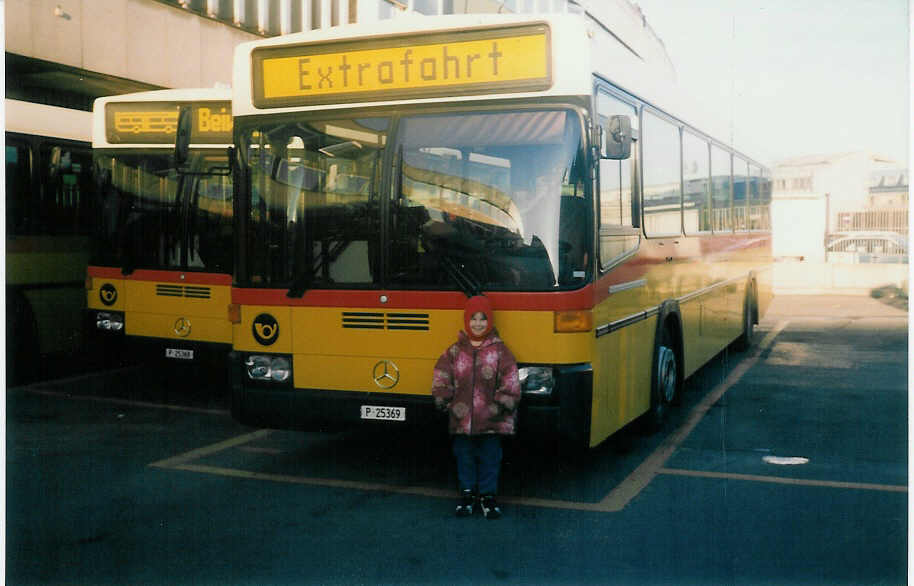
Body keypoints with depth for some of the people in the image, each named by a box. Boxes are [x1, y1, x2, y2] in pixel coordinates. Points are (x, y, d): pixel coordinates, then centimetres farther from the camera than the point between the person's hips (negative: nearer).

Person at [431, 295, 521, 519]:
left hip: (491, 419, -1)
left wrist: (502, 405, -10)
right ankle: (467, 492, 26)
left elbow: (510, 381, -3)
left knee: (489, 457, 6)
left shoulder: (499, 350, 0)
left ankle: (488, 494, 20)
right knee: (464, 456, 11)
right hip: (461, 419, 2)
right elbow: (441, 377, 6)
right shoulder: (455, 351, 4)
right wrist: (446, 402, -3)